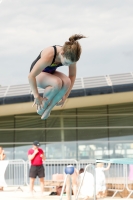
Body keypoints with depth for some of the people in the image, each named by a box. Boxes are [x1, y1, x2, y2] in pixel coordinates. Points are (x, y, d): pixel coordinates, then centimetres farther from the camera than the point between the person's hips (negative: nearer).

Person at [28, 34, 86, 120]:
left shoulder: (70, 56, -22)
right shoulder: (48, 56, -39)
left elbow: (72, 75, -6)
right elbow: (31, 76, -35)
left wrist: (66, 95, -11)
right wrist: (37, 96, -29)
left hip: (51, 73, 5)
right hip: (38, 74, -5)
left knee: (67, 82, -30)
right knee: (57, 83, -37)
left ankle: (49, 108, -12)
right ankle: (43, 105, -10)